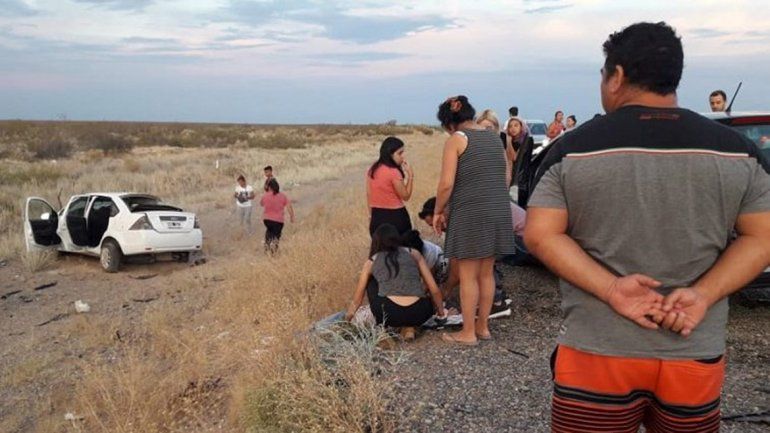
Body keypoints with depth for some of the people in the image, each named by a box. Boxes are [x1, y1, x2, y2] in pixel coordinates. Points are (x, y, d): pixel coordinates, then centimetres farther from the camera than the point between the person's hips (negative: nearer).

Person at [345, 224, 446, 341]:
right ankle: (408, 328, 12)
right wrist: (441, 313, 34)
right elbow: (434, 290, 16)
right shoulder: (413, 253, 19)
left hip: (390, 315, 0)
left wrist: (347, 320, 48)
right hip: (418, 315, 1)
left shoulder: (371, 262, 19)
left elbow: (357, 300, 30)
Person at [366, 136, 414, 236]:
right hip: (395, 217, -7)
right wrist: (410, 175, -8)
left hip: (377, 217, 7)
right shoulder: (394, 172, -17)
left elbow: (369, 195, 10)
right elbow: (405, 196, -10)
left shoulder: (372, 170, 4)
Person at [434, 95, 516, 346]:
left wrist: (438, 211, 0)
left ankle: (468, 333, 10)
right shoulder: (493, 137, 13)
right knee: (487, 273, 15)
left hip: (470, 214, -7)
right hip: (499, 211, 7)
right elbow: (504, 177, 14)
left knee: (468, 276, 2)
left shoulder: (456, 140, -7)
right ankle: (483, 326, 25)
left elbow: (446, 184, -13)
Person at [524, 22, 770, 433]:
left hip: (598, 351, -2)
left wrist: (610, 289, -14)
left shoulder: (574, 148, -5)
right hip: (695, 354, 3)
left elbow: (539, 234, -10)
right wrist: (703, 295, -11)